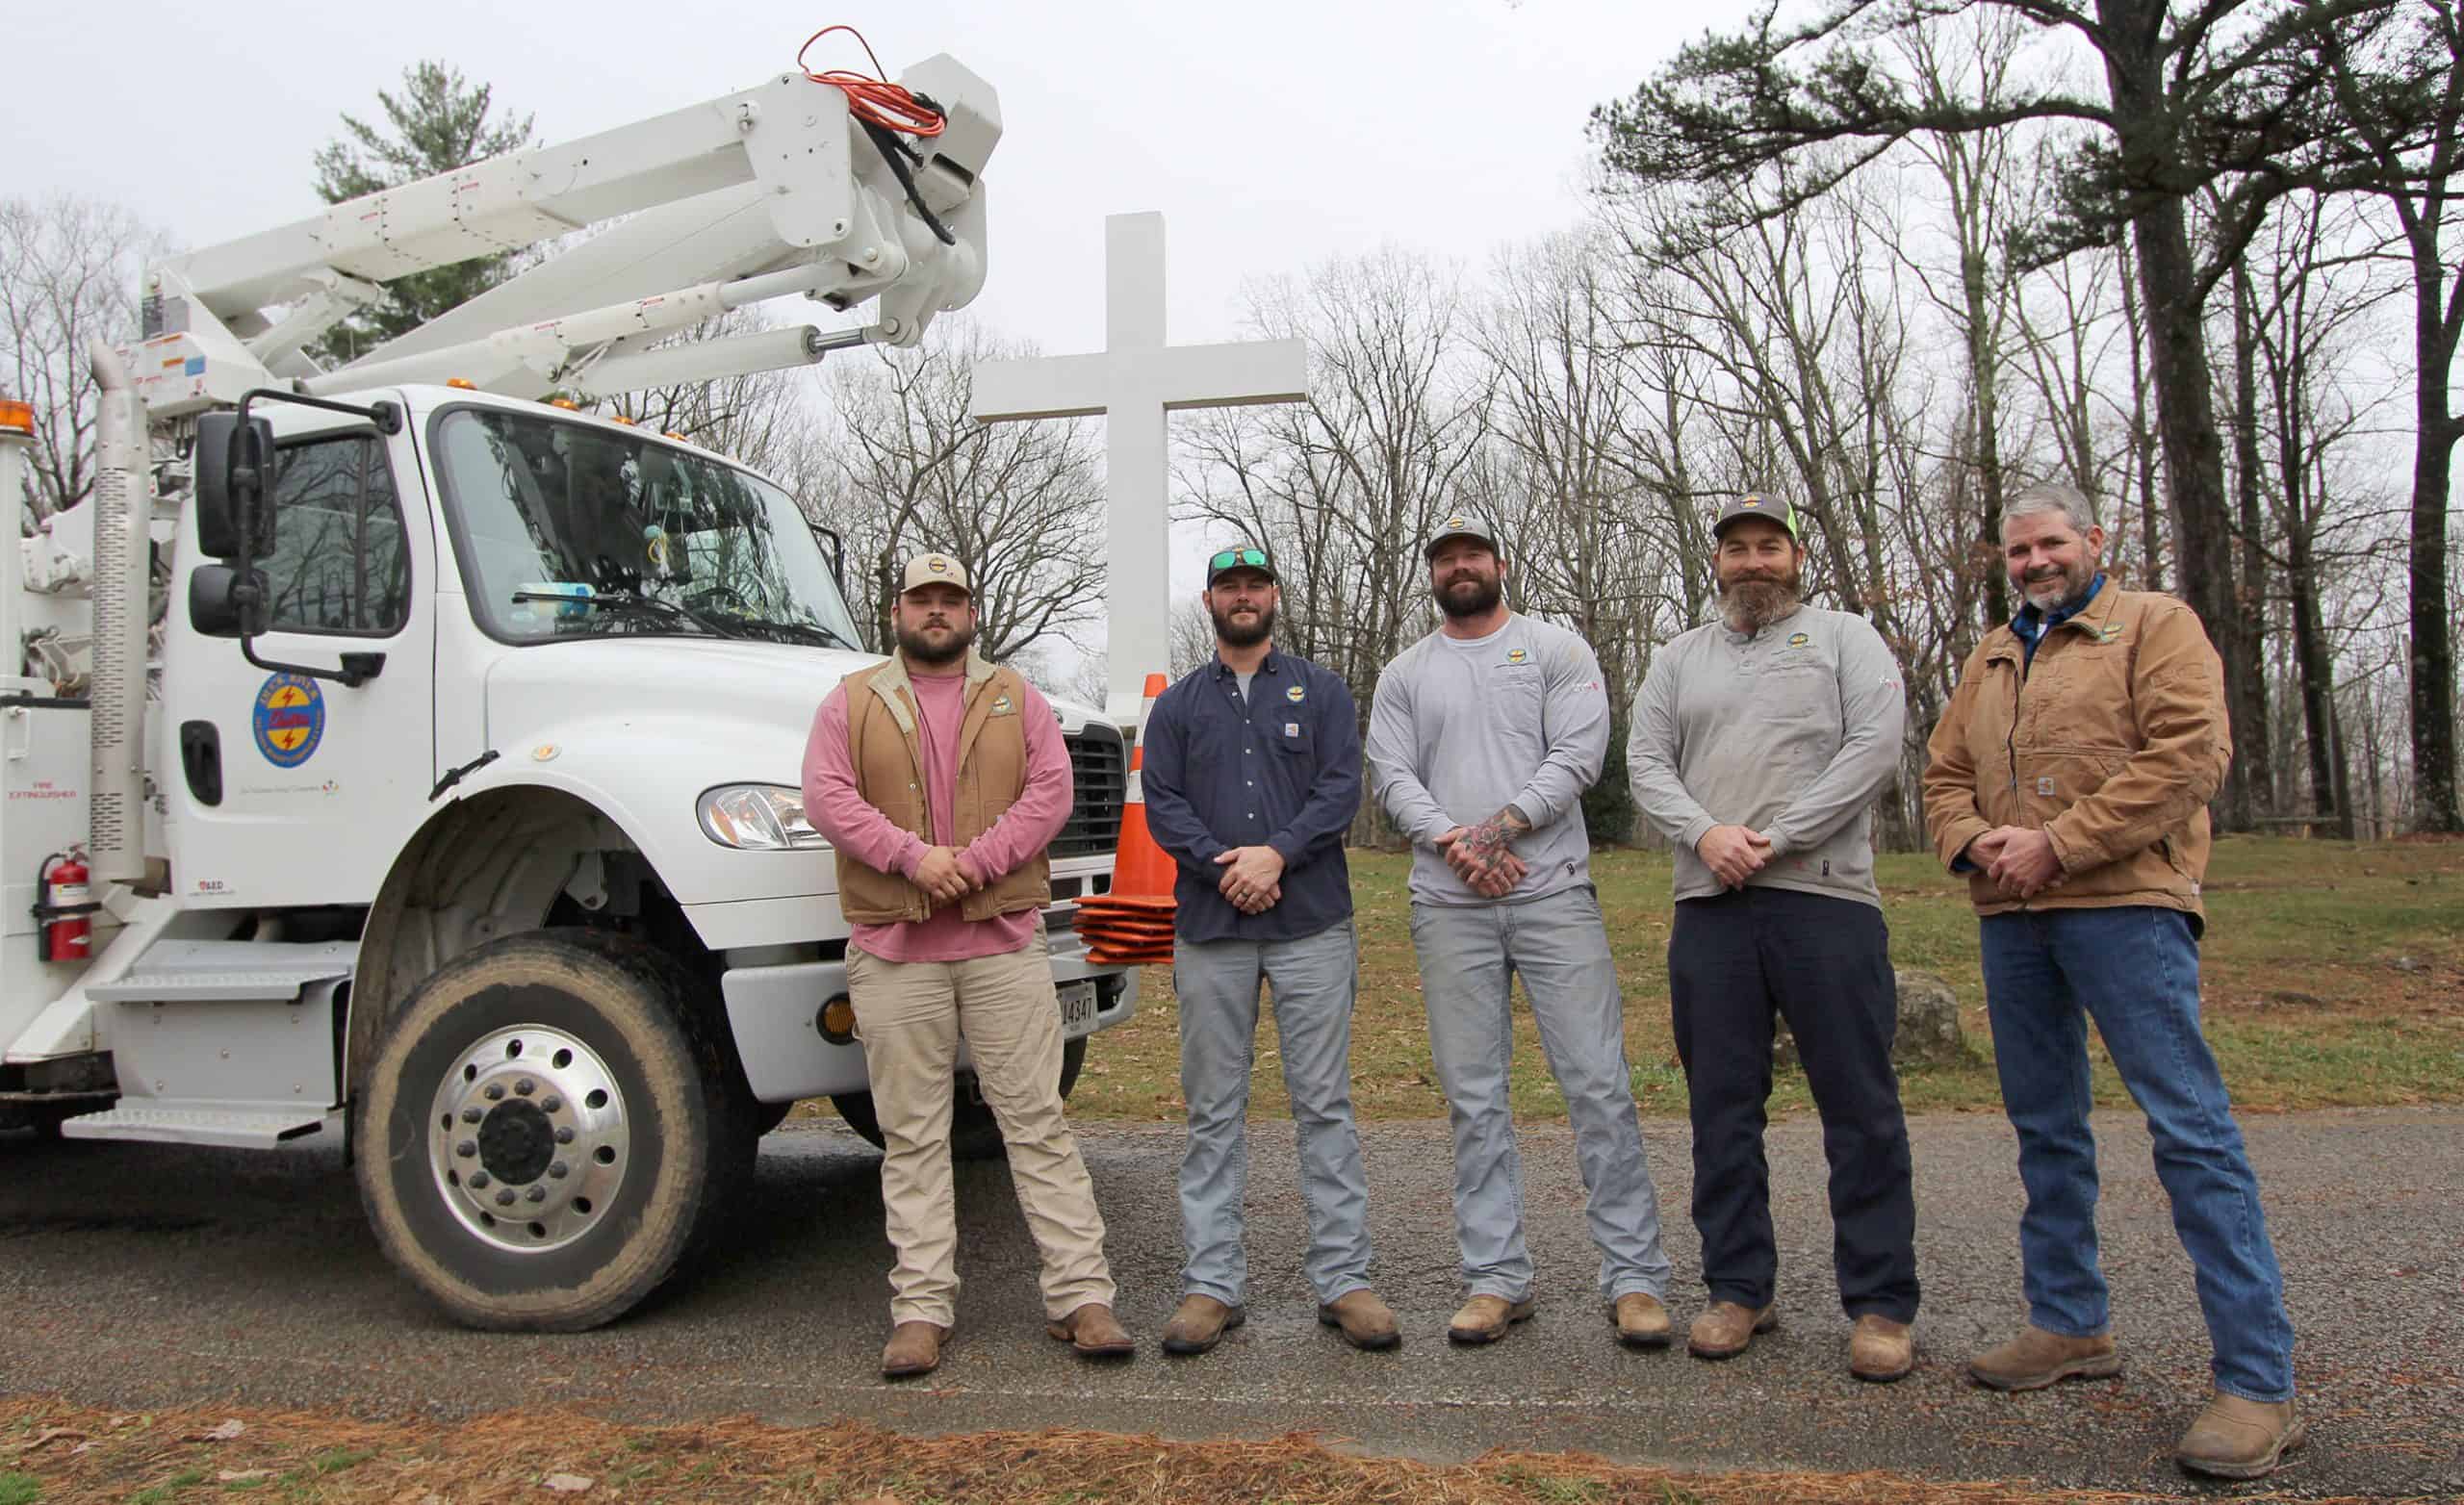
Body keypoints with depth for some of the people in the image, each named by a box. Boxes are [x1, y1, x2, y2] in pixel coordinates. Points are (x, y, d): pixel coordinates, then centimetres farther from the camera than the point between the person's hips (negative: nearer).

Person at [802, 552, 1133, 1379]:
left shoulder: (1016, 699, 12)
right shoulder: (852, 703, 10)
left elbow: (1050, 791, 1)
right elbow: (827, 797, -3)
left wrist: (978, 860, -13)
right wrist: (912, 856, -16)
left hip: (1003, 940, 0)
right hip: (892, 951, 0)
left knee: (1037, 1121, 2)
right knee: (912, 1135, 5)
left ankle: (1081, 1296, 7)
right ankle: (920, 1309, 13)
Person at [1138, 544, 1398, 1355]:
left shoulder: (1319, 690, 11)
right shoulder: (1177, 704, 14)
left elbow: (1342, 787, -1)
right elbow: (1162, 805, 3)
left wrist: (1277, 854, -15)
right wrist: (1223, 865, -13)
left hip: (1311, 924, -1)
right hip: (1210, 930, 1)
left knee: (1324, 1104, 1)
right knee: (1213, 1109, 4)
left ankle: (1344, 1279, 8)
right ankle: (1211, 1282, 12)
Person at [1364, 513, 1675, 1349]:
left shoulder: (1557, 652, 7)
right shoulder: (1404, 676, 15)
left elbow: (1578, 756, -5)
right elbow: (1392, 777, 3)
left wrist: (1498, 827, -15)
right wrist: (1454, 843, -14)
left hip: (1553, 894, -2)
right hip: (1447, 907, 3)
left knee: (1598, 1085, -4)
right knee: (1474, 1100, 5)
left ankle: (1634, 1278, 5)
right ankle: (1497, 1279, 14)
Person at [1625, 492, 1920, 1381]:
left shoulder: (1844, 638, 9)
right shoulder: (1679, 658, 19)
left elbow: (1875, 748, -5)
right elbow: (1646, 763, 9)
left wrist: (1772, 839, -12)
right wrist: (1705, 832, -11)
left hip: (1826, 900, -3)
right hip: (1709, 908, 3)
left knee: (1860, 1108, -1)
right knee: (1722, 1108, 7)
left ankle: (1880, 1304, 10)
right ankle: (1739, 1289, 19)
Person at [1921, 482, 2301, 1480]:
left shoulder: (2154, 625, 3)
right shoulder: (1992, 659, 21)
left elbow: (2188, 754, -11)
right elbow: (1944, 777, 19)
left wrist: (2056, 844, -15)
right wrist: (1974, 841, -4)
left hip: (2124, 905, -6)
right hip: (2011, 918, 7)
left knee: (2190, 1127, -9)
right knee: (2044, 1128, 12)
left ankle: (2258, 1380, -4)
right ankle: (2070, 1325, 24)